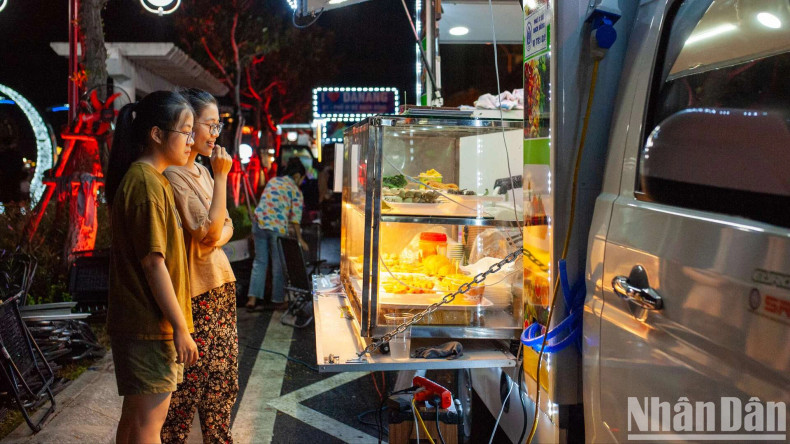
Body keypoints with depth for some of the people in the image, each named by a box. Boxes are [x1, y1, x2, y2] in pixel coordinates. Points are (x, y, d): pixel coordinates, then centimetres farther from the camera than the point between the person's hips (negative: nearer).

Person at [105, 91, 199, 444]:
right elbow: (153, 263, -21)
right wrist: (180, 328, -17)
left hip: (140, 323, 10)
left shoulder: (149, 178, 12)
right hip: (151, 324, -10)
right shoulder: (146, 183, -18)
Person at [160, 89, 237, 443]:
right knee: (190, 380, 0)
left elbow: (226, 227, 13)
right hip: (196, 292, -9)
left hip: (220, 285, 9)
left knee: (221, 377, 17)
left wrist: (216, 239, -9)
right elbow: (209, 230, -20)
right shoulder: (173, 176, -16)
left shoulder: (202, 171, 12)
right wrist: (221, 177, -18)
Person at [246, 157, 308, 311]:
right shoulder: (295, 191, -1)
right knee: (279, 264, 8)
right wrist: (300, 239, -1)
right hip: (278, 228, -5)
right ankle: (278, 301, 18)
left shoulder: (272, 181, 16)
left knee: (259, 261, 14)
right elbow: (295, 219, -6)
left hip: (259, 223, 5)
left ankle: (252, 298, 9)